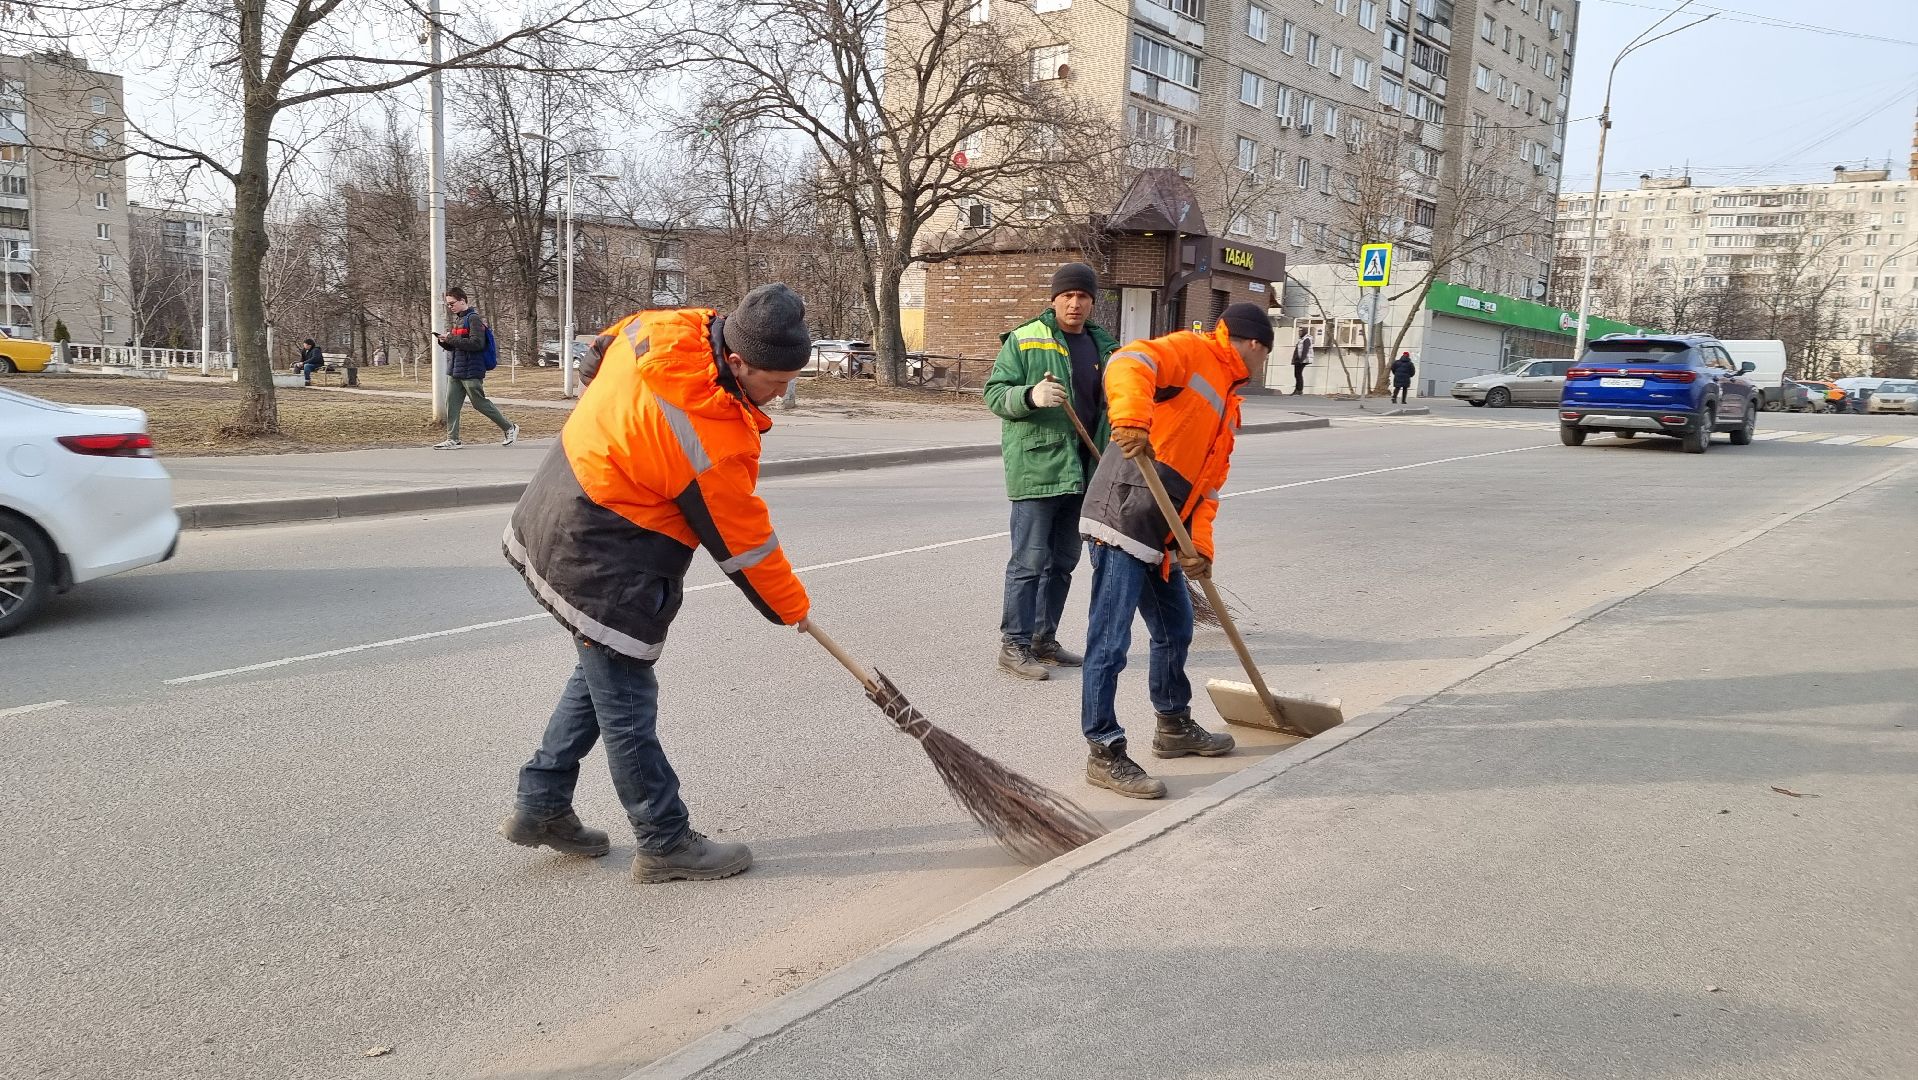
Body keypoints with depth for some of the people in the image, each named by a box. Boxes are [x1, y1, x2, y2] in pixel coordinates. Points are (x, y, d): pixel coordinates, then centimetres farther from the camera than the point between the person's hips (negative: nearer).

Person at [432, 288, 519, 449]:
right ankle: (452, 440, 5)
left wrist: (452, 339, -20)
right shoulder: (457, 320, 17)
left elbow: (477, 343, -22)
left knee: (480, 403, -2)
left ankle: (509, 428, 13)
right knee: (452, 404, 2)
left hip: (471, 371, -8)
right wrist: (445, 341, 2)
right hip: (455, 371, 8)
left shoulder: (474, 319, -11)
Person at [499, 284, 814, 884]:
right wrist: (791, 606, 1)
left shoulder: (657, 328, -7)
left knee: (601, 671, 23)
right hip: (601, 566, -10)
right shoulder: (716, 438, -29)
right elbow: (744, 543, -16)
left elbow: (601, 355, 17)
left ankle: (540, 806, 34)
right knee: (627, 705, 3)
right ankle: (665, 843, 17)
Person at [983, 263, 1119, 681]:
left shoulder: (1103, 345, 15)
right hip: (1035, 466, -7)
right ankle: (1014, 645, 2)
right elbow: (995, 393, -7)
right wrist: (1031, 396, -27)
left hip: (1081, 471, 7)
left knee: (1062, 563, 13)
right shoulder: (1024, 340, -3)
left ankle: (1044, 640, 24)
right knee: (1030, 561, -6)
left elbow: (1111, 401, 25)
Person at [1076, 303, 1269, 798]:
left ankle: (1174, 727, 39)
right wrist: (1132, 419, -41)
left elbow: (1208, 482, 16)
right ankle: (1104, 753, 3)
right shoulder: (1191, 351, -4)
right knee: (1110, 643, -5)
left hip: (1162, 537, 10)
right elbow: (1128, 364, -24)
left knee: (1176, 630, 21)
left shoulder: (1227, 404, 23)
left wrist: (1200, 545, 1)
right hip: (1123, 519, -10)